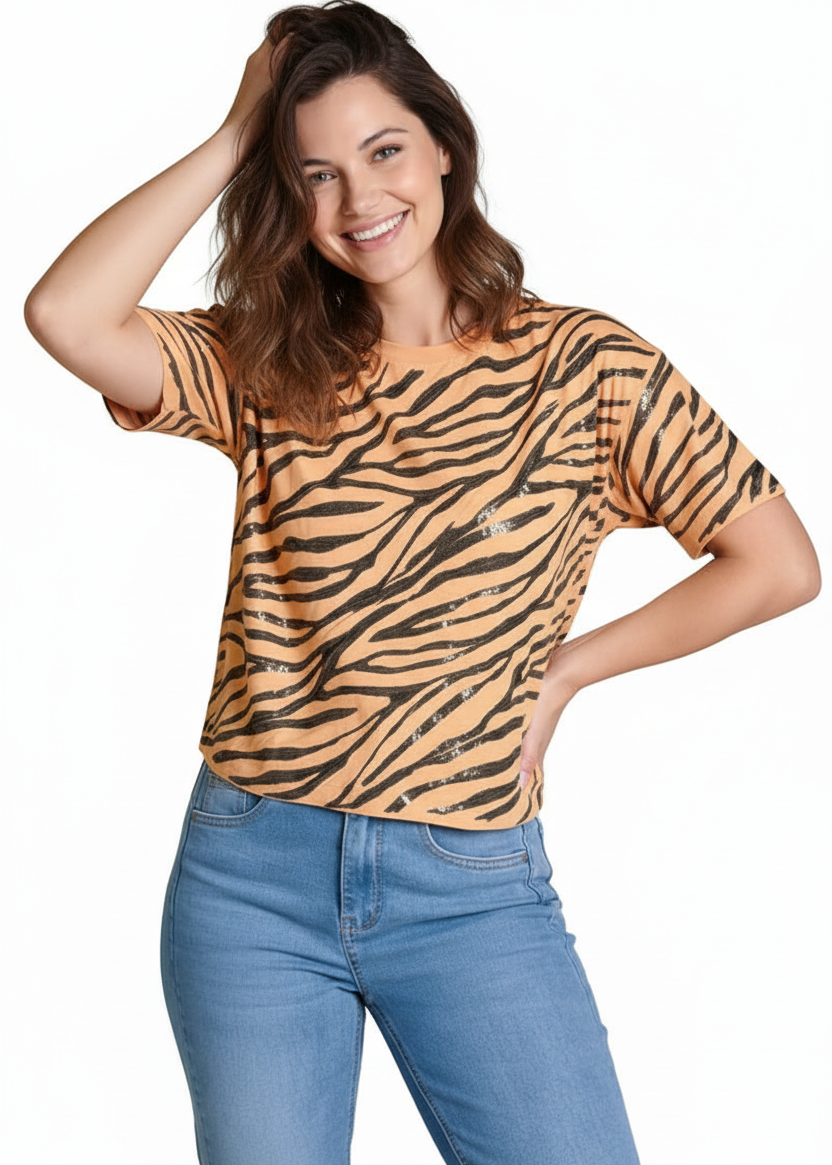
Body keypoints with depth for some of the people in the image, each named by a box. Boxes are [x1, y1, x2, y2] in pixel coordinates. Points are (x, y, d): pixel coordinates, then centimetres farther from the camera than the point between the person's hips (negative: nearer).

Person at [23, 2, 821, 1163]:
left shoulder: (584, 363, -3)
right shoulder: (265, 370, 3)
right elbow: (65, 315, -15)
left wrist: (566, 668, -1)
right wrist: (233, 140, -7)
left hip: (472, 890, -1)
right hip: (251, 878, 2)